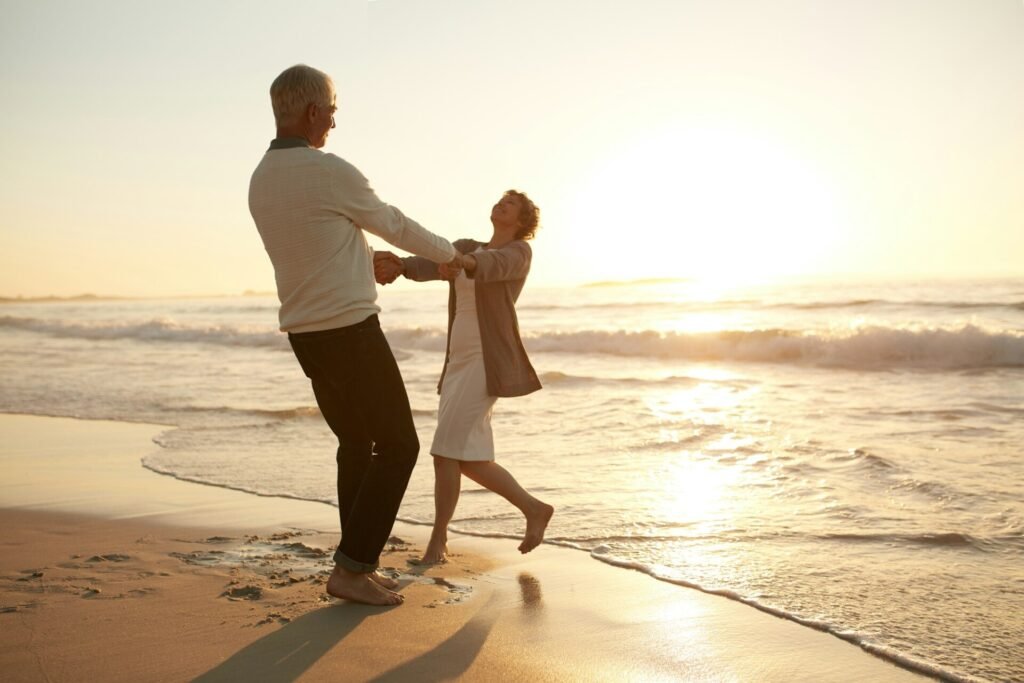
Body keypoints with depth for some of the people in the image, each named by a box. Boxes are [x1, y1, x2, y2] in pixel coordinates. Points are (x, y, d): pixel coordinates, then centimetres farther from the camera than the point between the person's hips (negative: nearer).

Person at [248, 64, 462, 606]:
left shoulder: (260, 181, 9)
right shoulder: (330, 172, -16)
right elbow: (395, 225, -2)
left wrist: (366, 258, 33)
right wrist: (449, 253, 15)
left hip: (304, 334, 9)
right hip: (351, 331, -9)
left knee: (356, 442, 18)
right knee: (397, 445, 1)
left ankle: (357, 564, 22)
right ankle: (352, 568, 1)